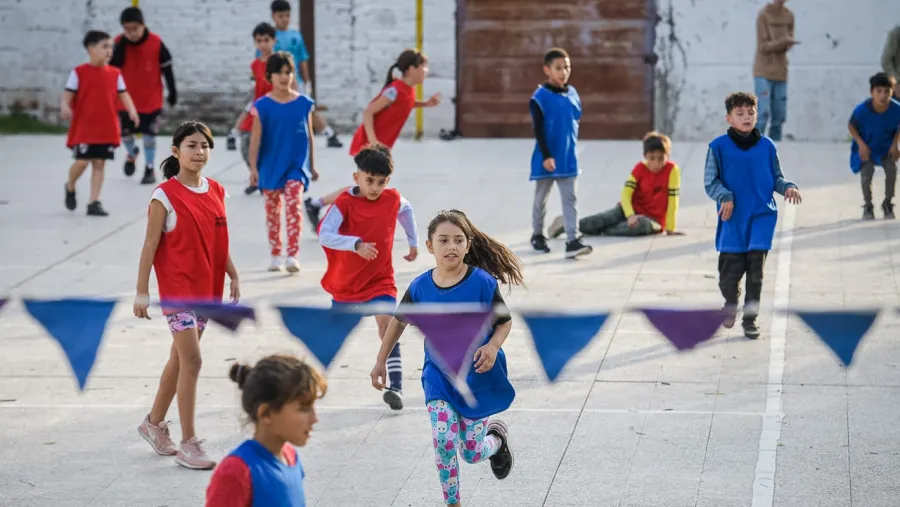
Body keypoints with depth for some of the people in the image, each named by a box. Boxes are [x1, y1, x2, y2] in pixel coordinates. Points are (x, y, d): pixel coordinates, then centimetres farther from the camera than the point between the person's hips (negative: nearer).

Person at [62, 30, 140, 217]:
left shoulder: (115, 74, 7)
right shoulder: (79, 72, -3)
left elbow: (123, 95, 5)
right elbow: (68, 95, -4)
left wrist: (132, 110, -13)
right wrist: (65, 107, -25)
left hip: (107, 128, 3)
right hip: (84, 127, -3)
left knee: (99, 163, 2)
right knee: (82, 161, -7)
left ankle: (94, 202, 5)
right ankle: (70, 188, 24)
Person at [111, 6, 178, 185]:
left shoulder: (156, 43, -14)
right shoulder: (119, 42, -10)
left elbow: (167, 68, -5)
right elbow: (113, 66, -20)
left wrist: (172, 91, -1)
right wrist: (123, 43, -26)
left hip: (150, 98, -2)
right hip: (126, 98, 2)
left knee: (149, 135, 1)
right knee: (124, 132, 11)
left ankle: (149, 169, 16)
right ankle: (132, 153, 43)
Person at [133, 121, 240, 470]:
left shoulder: (216, 192, 8)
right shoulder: (165, 196, -10)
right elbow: (150, 245, -10)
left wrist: (233, 277, 11)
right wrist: (142, 291, -12)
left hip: (208, 288, 7)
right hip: (177, 287, -6)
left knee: (179, 359, 16)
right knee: (191, 360, -11)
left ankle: (154, 422, 33)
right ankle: (189, 444, -7)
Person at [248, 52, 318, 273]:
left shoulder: (303, 103, 1)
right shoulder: (262, 105, -3)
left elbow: (309, 135, 9)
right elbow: (256, 138, -3)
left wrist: (311, 166, 13)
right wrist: (253, 167, -7)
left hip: (296, 164, 0)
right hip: (270, 164, 0)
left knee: (293, 205, -14)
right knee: (272, 209, 9)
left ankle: (293, 256, -14)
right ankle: (276, 256, 20)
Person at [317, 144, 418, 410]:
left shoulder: (393, 199, -7)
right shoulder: (344, 203, -19)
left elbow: (406, 210, 19)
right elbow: (324, 235, -32)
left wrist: (413, 242, 26)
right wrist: (356, 244, -45)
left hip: (380, 280, 1)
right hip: (345, 282, -1)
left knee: (388, 328, -19)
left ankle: (396, 387, -23)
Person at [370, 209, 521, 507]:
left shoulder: (482, 283, -17)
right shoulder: (420, 287, -9)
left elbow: (504, 322, -6)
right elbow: (399, 320, 9)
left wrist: (493, 346, -26)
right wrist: (381, 361, 13)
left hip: (477, 377, -1)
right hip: (438, 375, 2)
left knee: (472, 453, 6)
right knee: (443, 441, -16)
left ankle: (497, 436, 42)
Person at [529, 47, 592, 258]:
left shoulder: (572, 94, 4)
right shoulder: (540, 97, -12)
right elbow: (538, 130, -15)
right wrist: (546, 156, -20)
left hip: (568, 158, 4)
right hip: (546, 158, -4)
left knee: (570, 199, -2)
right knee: (541, 199, 12)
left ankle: (572, 241, -7)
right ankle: (538, 235, 29)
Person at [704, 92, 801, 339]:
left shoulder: (767, 146, 5)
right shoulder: (719, 147, -2)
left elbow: (776, 178, 13)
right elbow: (710, 182, -1)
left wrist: (788, 187, -7)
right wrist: (724, 196, -18)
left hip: (762, 216, 1)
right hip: (733, 218, -1)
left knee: (756, 267, -6)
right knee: (730, 271, 0)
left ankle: (750, 317, 7)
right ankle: (731, 303, 32)